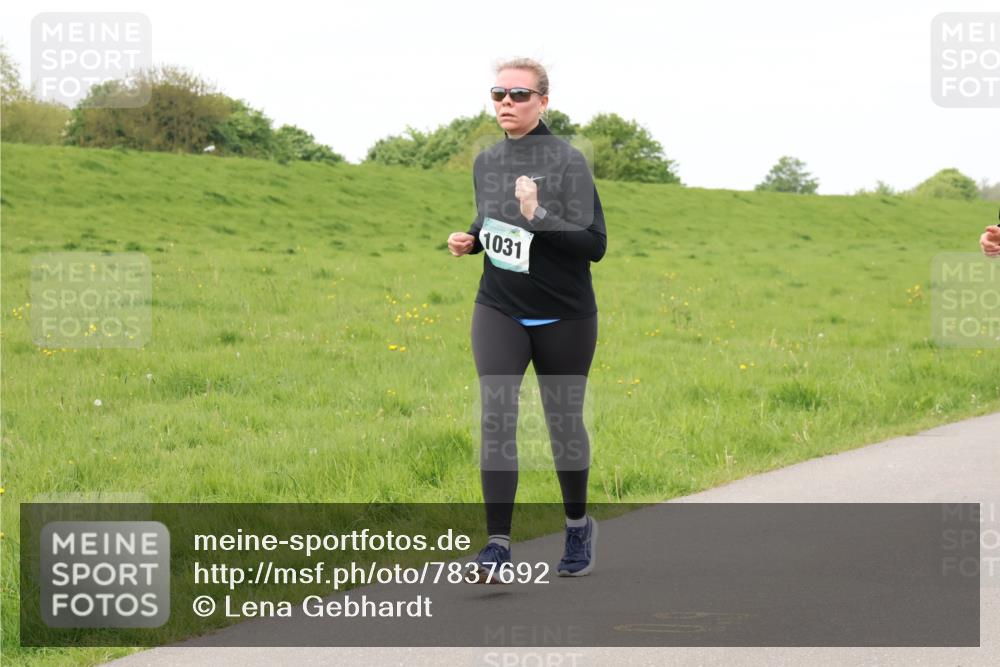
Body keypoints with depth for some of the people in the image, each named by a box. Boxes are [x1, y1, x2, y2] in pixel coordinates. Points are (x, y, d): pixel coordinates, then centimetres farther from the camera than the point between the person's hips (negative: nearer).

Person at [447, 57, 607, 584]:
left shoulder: (567, 162, -12)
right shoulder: (486, 163, 5)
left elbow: (594, 244, -16)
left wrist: (538, 216, -30)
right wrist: (470, 240, 0)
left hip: (564, 317, -3)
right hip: (499, 310, 3)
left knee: (563, 422, 9)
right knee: (496, 416, -13)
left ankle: (578, 525, 33)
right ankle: (497, 545, -17)